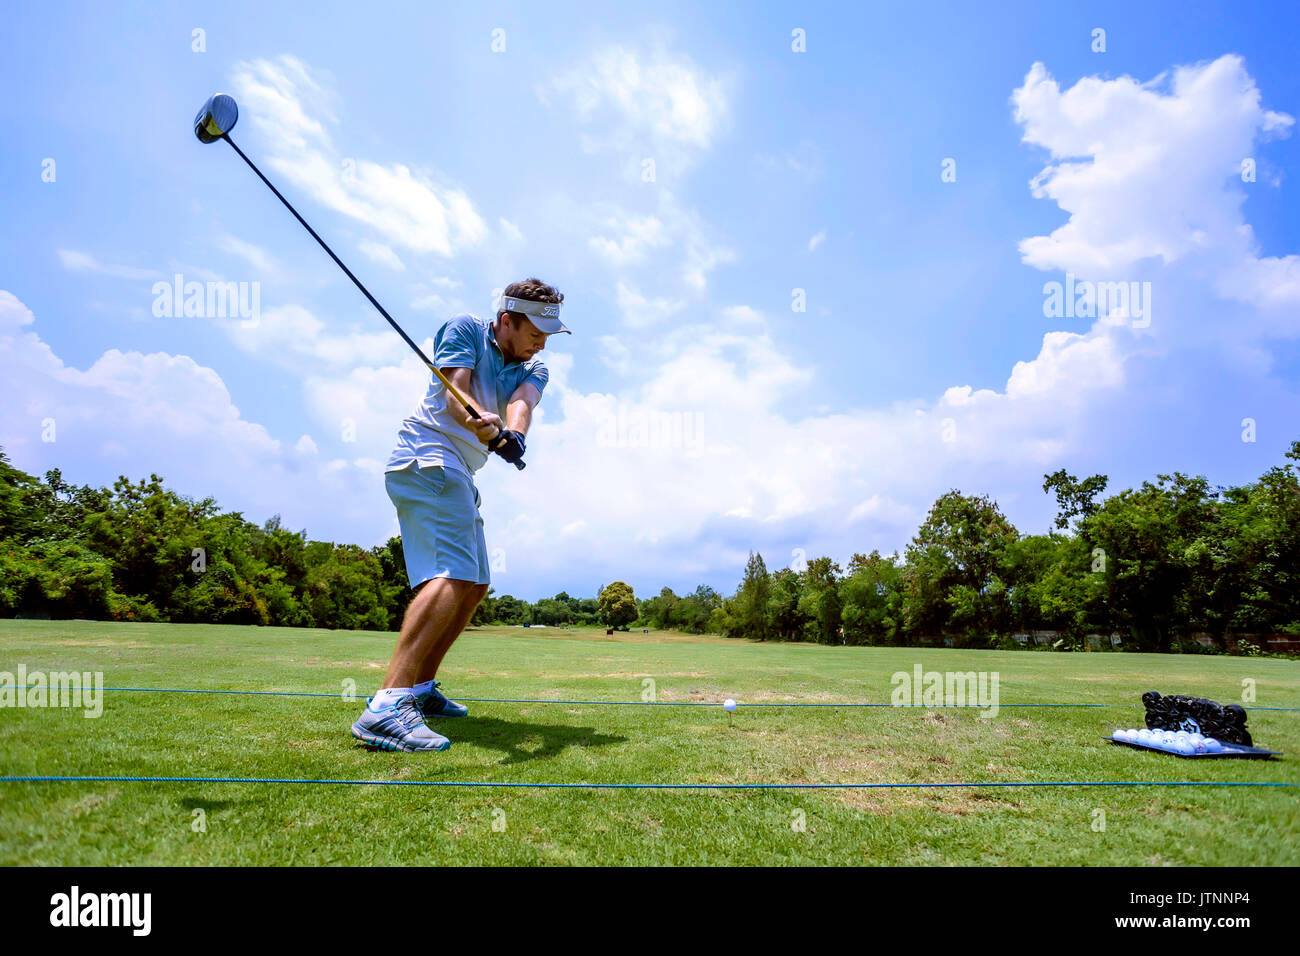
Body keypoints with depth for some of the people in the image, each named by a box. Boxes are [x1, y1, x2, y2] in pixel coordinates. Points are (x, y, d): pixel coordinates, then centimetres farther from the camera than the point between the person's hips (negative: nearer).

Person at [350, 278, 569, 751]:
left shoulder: (533, 369, 15)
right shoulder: (465, 328, 0)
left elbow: (521, 402, -9)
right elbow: (454, 396, -15)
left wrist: (511, 433, -32)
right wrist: (485, 428, -36)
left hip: (458, 477, 9)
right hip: (427, 456, -9)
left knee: (474, 585, 13)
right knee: (453, 575, -26)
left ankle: (421, 689, 24)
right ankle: (386, 706, -34)